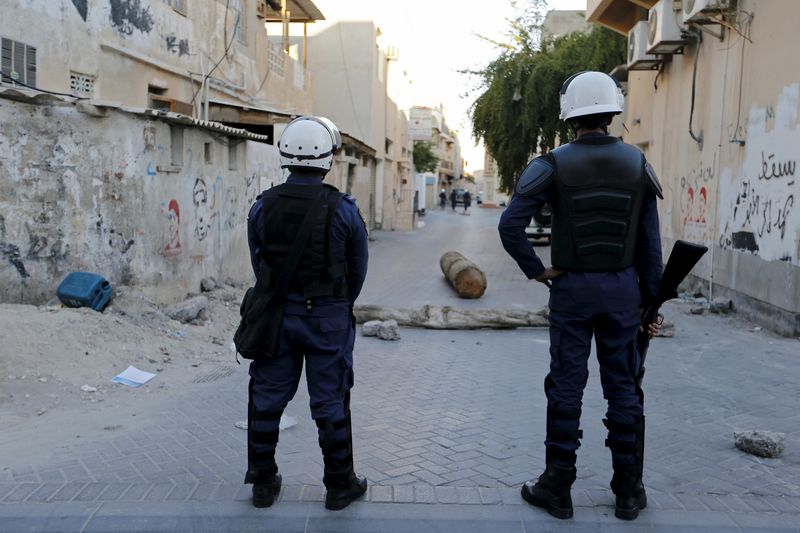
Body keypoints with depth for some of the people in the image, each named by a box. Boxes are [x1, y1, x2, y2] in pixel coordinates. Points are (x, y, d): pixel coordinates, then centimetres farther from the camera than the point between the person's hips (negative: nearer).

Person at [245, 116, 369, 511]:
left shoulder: (262, 205, -4)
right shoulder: (343, 209, -11)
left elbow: (258, 263, 5)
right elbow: (358, 269, 1)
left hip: (276, 313, 3)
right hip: (327, 316, -2)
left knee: (267, 397, 14)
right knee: (330, 402, 8)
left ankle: (263, 481, 26)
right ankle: (340, 485, 21)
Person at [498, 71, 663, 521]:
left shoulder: (554, 165, -7)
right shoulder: (638, 164, 1)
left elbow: (510, 225, -16)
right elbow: (650, 243, 3)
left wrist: (536, 270, -5)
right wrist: (650, 299, 10)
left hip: (572, 288, -2)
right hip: (623, 288, 2)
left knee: (566, 387, 6)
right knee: (623, 388, 11)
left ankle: (558, 489, 16)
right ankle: (629, 492, 22)